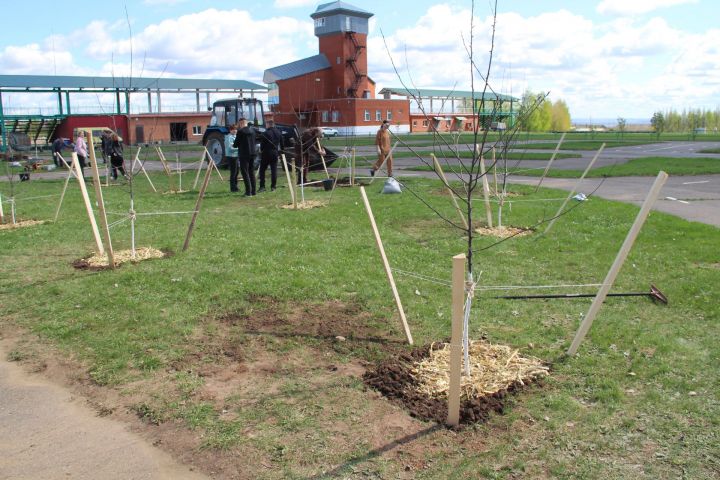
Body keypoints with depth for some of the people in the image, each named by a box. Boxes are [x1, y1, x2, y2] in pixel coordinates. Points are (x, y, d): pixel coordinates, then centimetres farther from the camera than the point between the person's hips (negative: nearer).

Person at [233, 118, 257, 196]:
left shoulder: (240, 131, -13)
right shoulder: (252, 130, 6)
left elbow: (236, 144, -8)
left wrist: (234, 145, 14)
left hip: (244, 154, -6)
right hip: (252, 153, 6)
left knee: (245, 173, -2)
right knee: (252, 172, 14)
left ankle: (248, 191, -7)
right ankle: (253, 191, 17)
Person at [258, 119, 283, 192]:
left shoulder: (265, 133, -13)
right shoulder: (279, 132, 6)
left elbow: (262, 144, -10)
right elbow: (281, 143, 13)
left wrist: (261, 150, 6)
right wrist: (280, 150, 22)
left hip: (266, 153, -5)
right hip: (275, 153, 5)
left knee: (262, 170, 3)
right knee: (274, 170, 7)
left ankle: (262, 186, -3)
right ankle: (273, 187, 6)